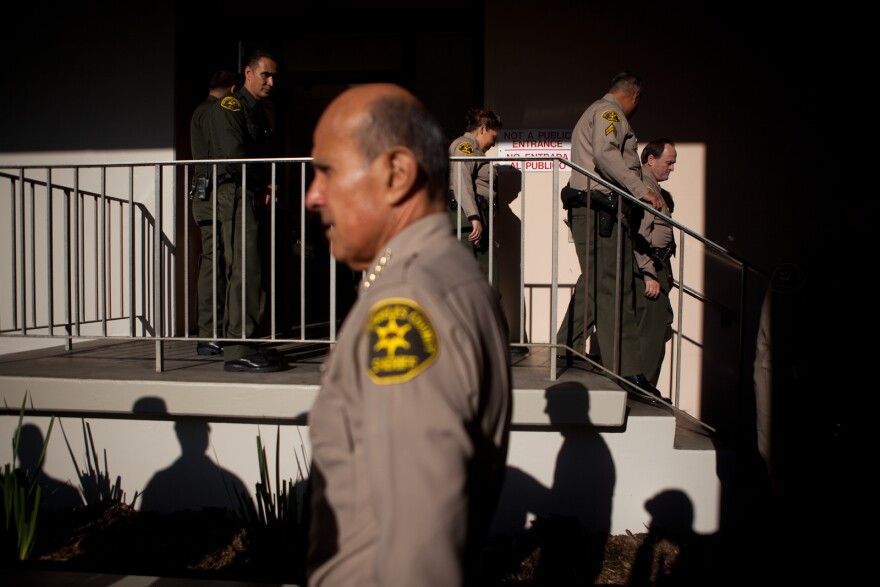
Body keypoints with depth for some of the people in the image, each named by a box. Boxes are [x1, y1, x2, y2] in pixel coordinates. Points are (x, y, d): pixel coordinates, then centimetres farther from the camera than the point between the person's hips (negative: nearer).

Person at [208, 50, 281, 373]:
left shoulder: (258, 111, 24)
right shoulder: (229, 106, -4)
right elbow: (234, 157, -15)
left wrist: (266, 188, 5)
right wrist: (264, 186, -6)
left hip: (254, 196, 9)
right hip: (234, 193, -9)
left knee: (246, 271, 9)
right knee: (244, 270, -14)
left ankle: (239, 344, 15)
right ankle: (238, 349, -13)